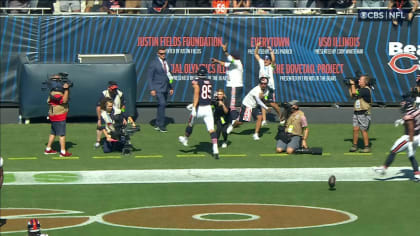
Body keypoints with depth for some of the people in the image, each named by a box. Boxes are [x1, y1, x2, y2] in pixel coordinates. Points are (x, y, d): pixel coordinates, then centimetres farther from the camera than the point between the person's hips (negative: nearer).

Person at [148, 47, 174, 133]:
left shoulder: (166, 62, 12)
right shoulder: (154, 63, -7)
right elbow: (149, 77, -7)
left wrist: (171, 88, 15)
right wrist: (152, 89, -14)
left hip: (165, 88, 6)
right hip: (158, 88, -6)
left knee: (162, 106, 7)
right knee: (162, 104, -18)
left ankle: (157, 124, 17)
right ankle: (161, 125, -13)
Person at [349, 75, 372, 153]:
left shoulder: (366, 90, -14)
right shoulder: (360, 89, 14)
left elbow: (354, 92, -19)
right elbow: (352, 95, 22)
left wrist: (352, 84, -4)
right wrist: (349, 86, 16)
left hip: (364, 114, -8)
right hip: (356, 113, 8)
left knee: (363, 130, -5)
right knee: (355, 129, 5)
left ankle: (367, 147, 1)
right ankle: (354, 146, 12)